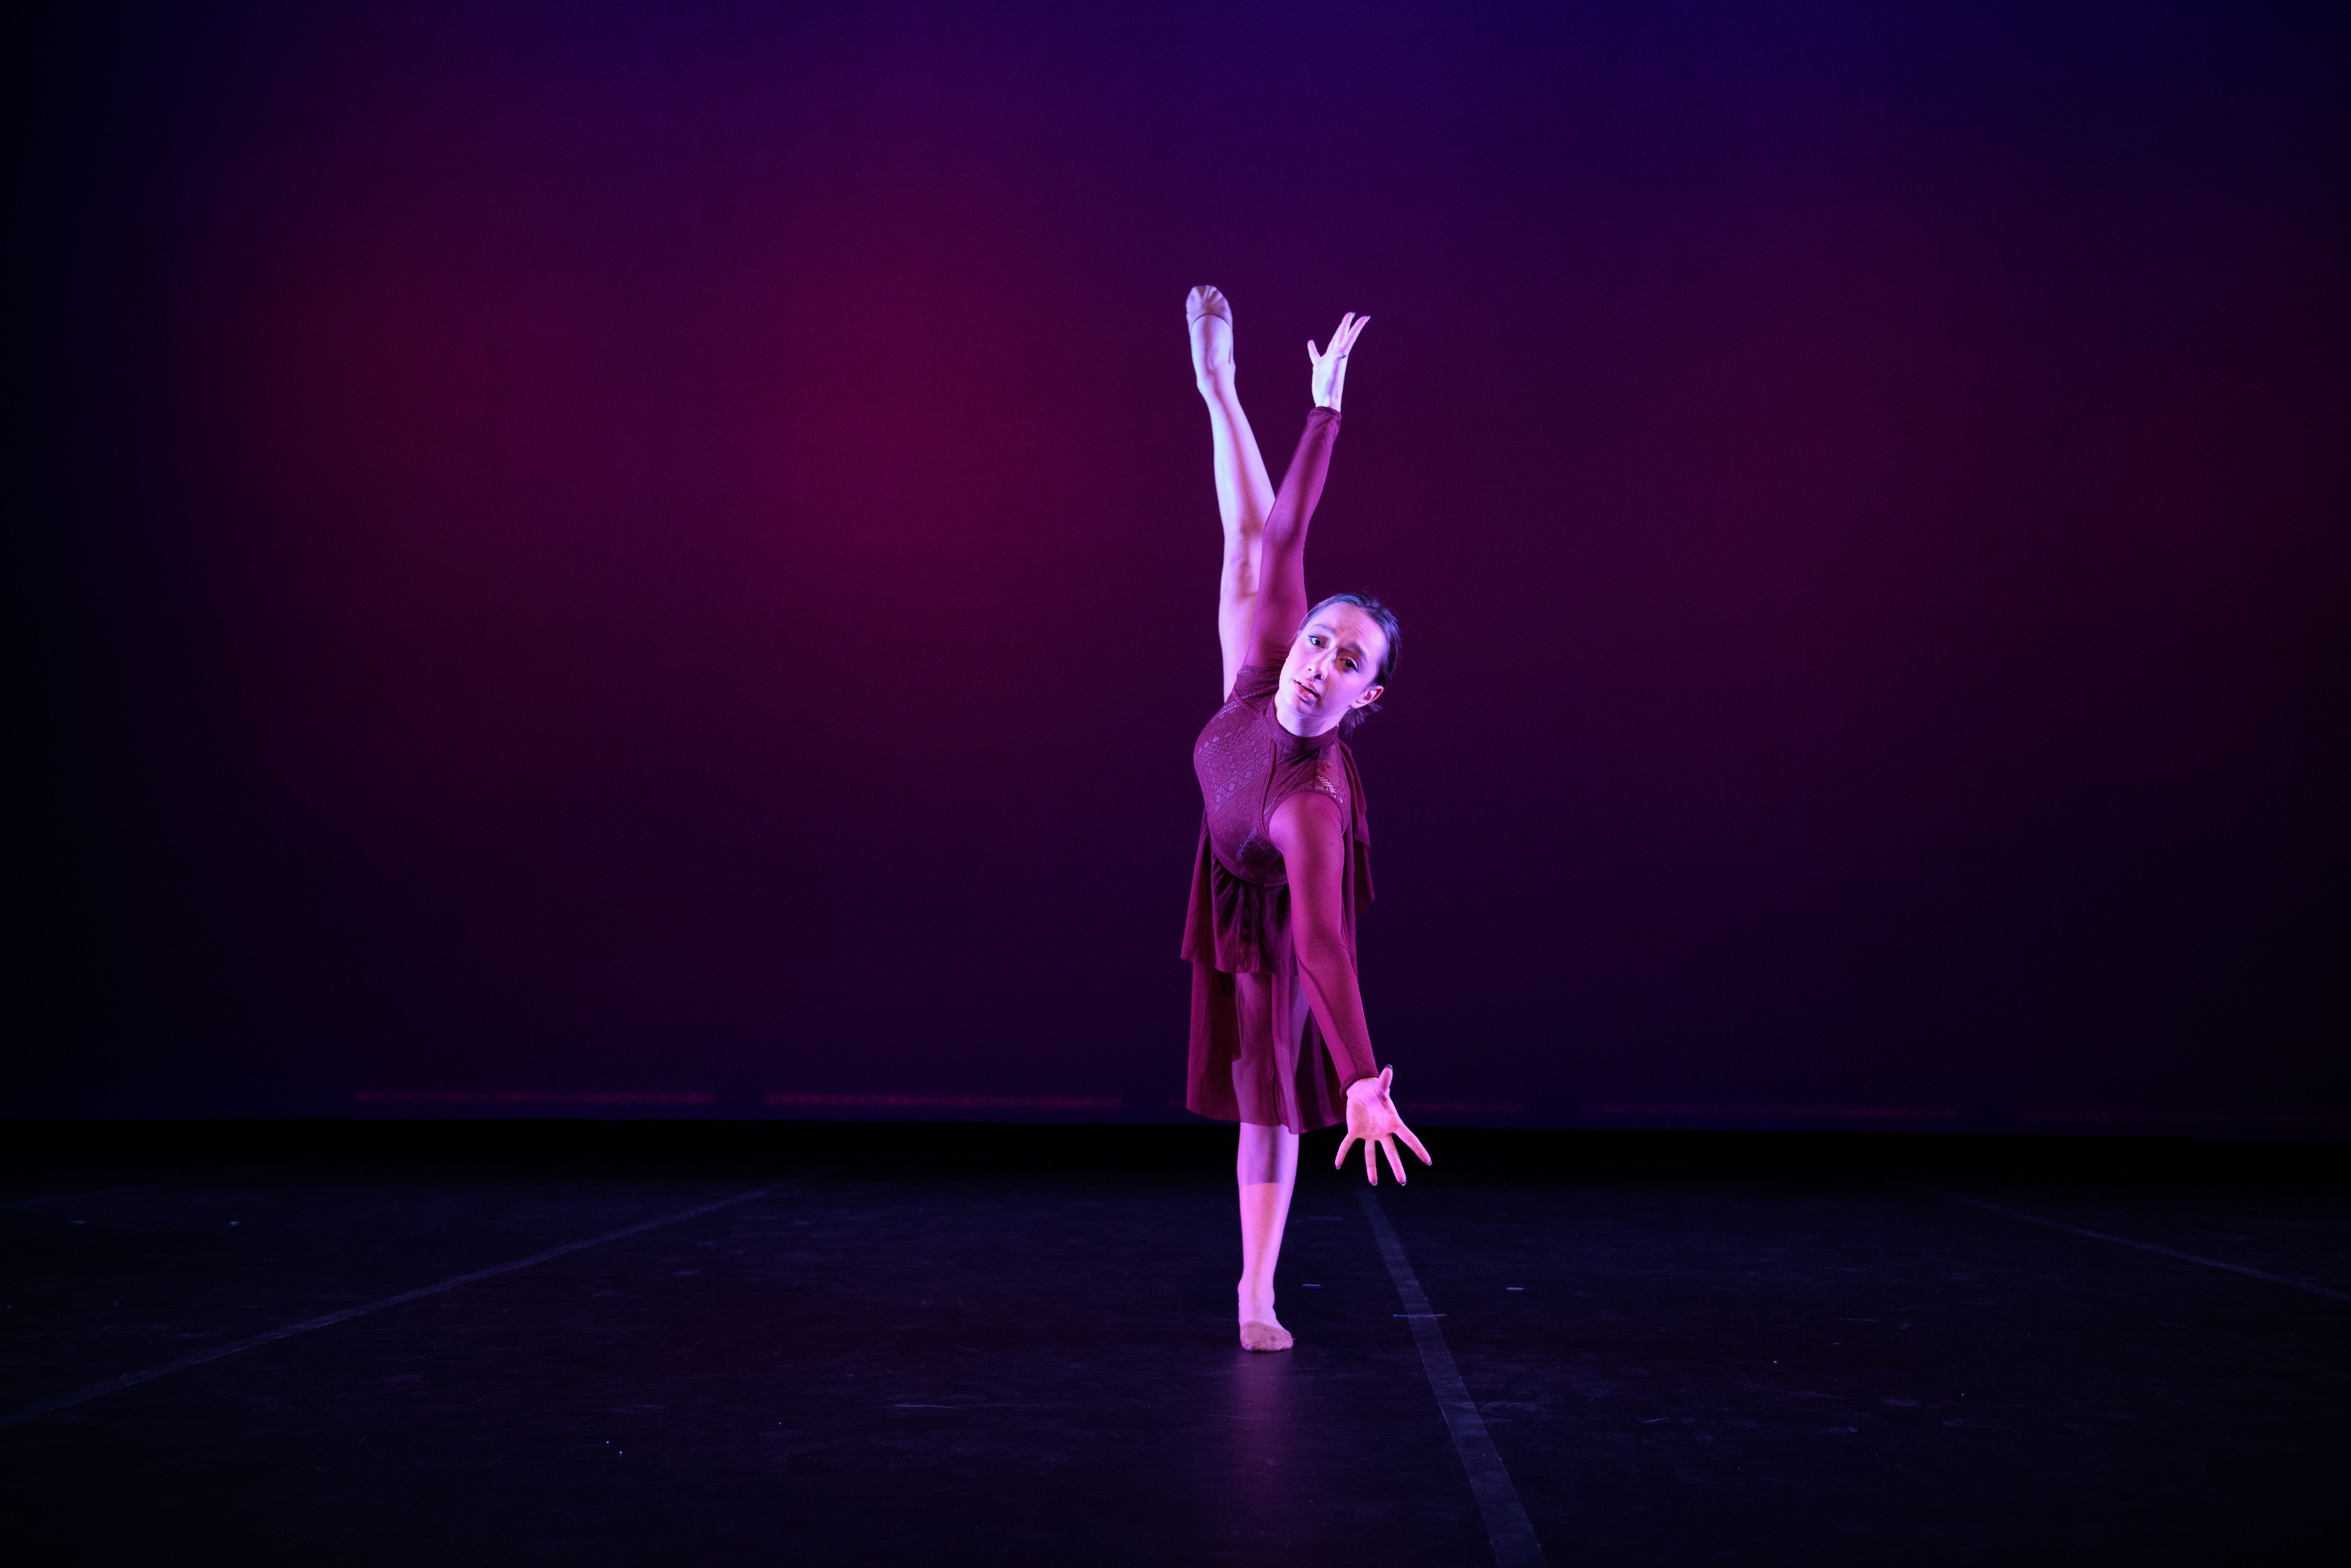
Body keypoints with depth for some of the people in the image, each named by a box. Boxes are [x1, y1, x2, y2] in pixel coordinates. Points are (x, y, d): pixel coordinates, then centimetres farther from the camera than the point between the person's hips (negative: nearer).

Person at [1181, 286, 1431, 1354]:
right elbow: (1265, 533, -30)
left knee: (1268, 1095, 4)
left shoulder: (1313, 806, -44)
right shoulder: (1261, 675, -33)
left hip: (1269, 918, -3)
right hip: (1234, 876, 3)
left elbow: (1322, 946, -52)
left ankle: (1258, 1294, 12)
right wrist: (1218, 388, -25)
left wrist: (1364, 1084, -59)